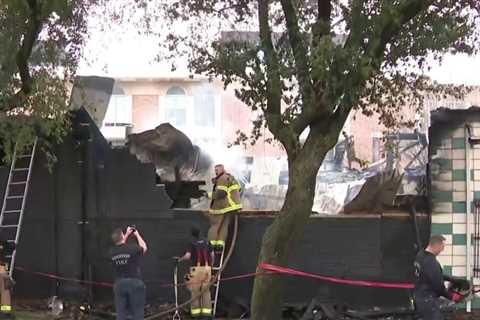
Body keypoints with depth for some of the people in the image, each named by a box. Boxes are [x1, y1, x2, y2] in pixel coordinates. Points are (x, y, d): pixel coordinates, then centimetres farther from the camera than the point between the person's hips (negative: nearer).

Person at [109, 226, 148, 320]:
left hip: (119, 284, 3)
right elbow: (144, 247, 13)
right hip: (134, 283, -3)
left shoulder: (112, 252, 0)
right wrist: (137, 234, 24)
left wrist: (127, 235, 29)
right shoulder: (133, 248, -10)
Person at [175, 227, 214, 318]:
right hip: (206, 268, 3)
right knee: (206, 290, 7)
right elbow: (212, 255, 7)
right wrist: (211, 265, 20)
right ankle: (206, 310, 2)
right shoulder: (206, 242, 8)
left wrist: (180, 259, 6)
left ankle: (196, 311, 2)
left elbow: (187, 256, -13)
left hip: (196, 268, -3)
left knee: (195, 290, 4)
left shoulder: (192, 244, -4)